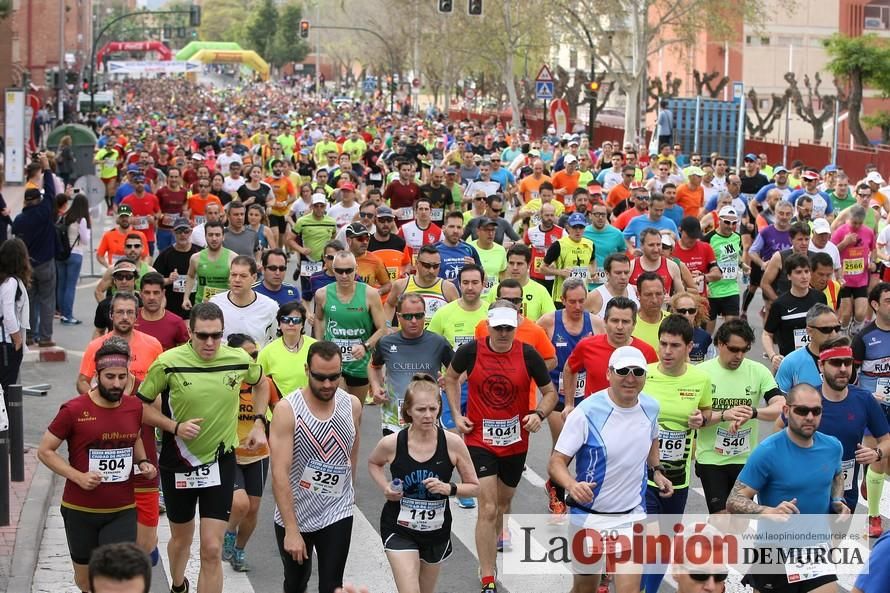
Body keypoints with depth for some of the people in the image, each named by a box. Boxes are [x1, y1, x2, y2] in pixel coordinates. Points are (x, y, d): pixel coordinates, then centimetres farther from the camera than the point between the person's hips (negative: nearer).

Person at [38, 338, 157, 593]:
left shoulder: (134, 407, 0)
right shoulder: (74, 410, -13)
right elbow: (45, 451, -7)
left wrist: (143, 462, 2)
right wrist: (78, 477, -18)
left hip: (123, 511, 2)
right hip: (80, 511, -2)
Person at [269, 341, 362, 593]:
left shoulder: (352, 405, -5)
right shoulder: (287, 409, -18)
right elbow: (280, 474, -21)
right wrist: (291, 530, -25)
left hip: (337, 515, 1)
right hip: (293, 515, -1)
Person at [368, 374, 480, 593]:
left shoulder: (453, 443, -14)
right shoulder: (392, 443, -15)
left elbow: (474, 487, -3)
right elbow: (373, 463, 10)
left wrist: (449, 488, -22)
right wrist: (385, 487, -8)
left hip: (436, 530, 2)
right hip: (400, 529, -2)